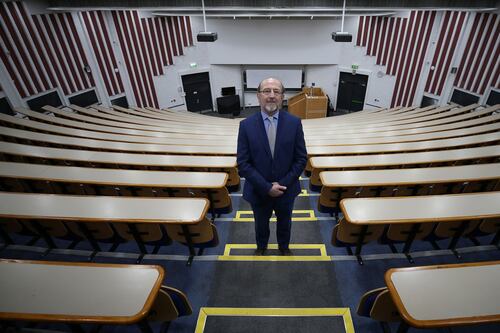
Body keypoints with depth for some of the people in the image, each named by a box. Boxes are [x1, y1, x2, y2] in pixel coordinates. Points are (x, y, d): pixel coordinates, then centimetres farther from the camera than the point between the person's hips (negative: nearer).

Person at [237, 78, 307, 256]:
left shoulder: (294, 122, -11)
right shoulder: (246, 125, -14)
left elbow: (301, 159, -8)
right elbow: (243, 163, -14)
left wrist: (283, 184, -16)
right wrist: (266, 187, -19)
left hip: (286, 189, 1)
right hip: (258, 191, -1)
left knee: (284, 223, 27)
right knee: (261, 224, 25)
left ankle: (284, 246, 57)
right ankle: (261, 246, 56)